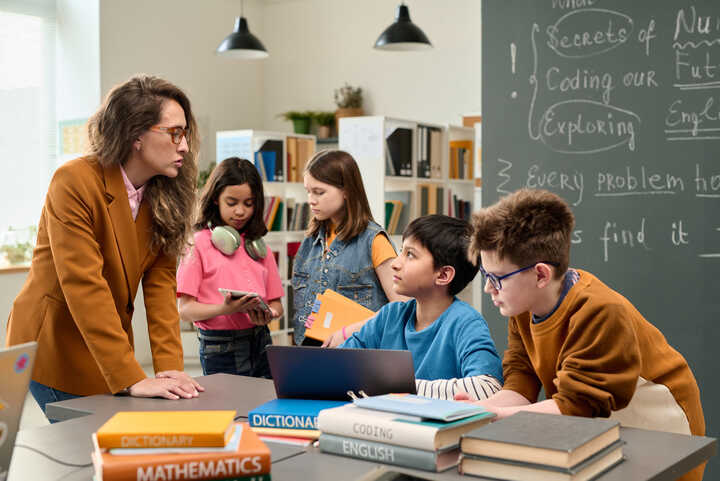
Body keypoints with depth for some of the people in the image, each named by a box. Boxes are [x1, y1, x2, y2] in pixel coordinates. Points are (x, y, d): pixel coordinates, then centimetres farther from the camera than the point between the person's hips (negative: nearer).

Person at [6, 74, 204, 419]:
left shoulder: (164, 195, -1)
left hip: (110, 349, 6)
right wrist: (131, 378, -32)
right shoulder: (74, 182, -20)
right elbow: (84, 287, -27)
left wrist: (170, 367, -18)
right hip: (52, 348, -5)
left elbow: (161, 284, -7)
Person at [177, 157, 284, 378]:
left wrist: (267, 314, -10)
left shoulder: (259, 247, 12)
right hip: (220, 349, -4)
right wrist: (225, 309, -24)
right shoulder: (199, 244, -2)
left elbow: (276, 303, 13)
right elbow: (185, 310, -7)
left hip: (260, 343, 4)